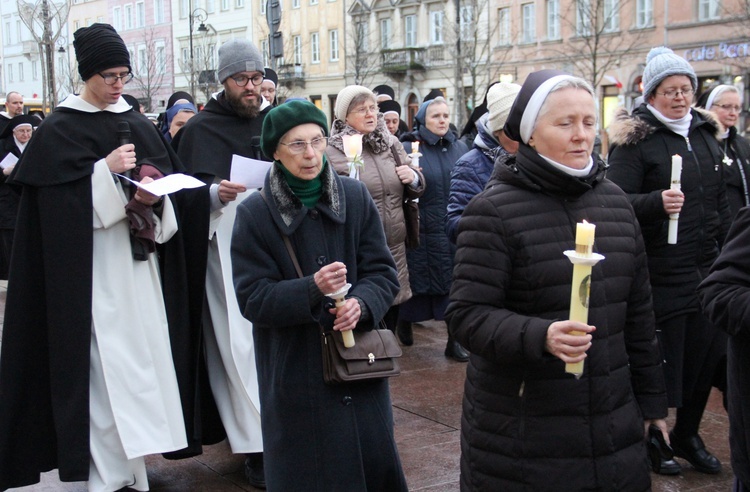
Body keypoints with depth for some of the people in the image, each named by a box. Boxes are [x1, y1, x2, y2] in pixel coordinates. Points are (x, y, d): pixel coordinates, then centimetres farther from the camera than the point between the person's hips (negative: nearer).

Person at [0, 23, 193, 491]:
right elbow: (54, 201, -10)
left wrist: (155, 195, -10)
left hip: (141, 263, 5)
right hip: (92, 268, -5)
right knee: (106, 364, -6)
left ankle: (134, 455, 19)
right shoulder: (58, 130, -2)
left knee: (143, 351, 6)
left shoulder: (140, 126, 12)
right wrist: (105, 173, -18)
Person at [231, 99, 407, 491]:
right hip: (295, 372, -2)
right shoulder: (255, 213, -6)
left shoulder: (356, 197, 1)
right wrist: (312, 289, -24)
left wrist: (361, 303, -19)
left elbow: (382, 271, 2)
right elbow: (252, 298, -9)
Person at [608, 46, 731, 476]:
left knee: (706, 352, 12)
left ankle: (687, 434, 31)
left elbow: (721, 201, 18)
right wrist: (656, 202, -32)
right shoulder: (635, 141, -8)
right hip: (662, 275, -6)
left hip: (707, 271, 6)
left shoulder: (706, 133, 12)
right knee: (661, 359, 2)